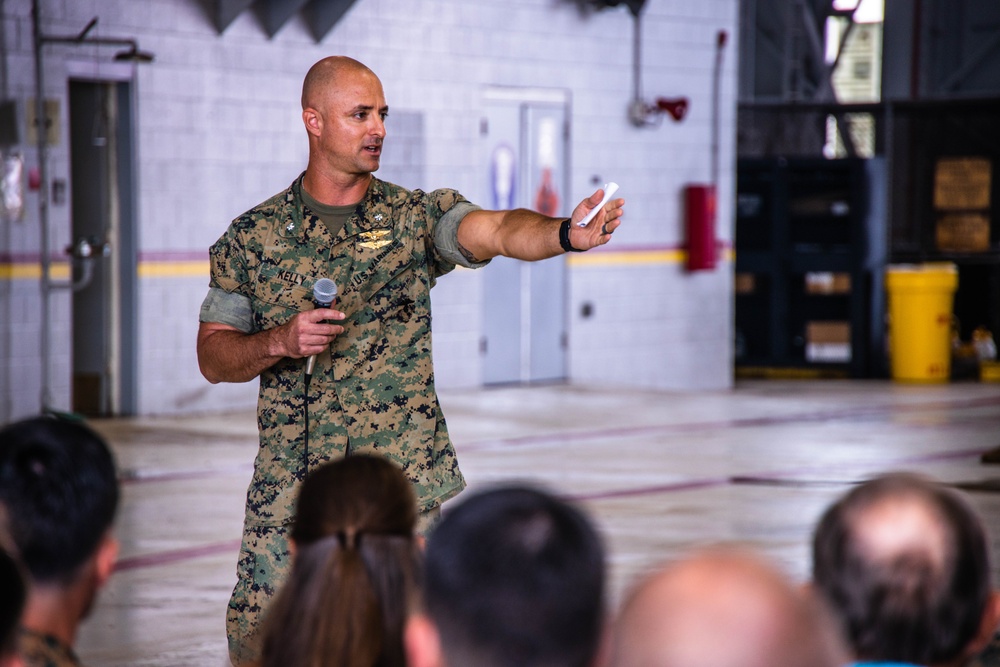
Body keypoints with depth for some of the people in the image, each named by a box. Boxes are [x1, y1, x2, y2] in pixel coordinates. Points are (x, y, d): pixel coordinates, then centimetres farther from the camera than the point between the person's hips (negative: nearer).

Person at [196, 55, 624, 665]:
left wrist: (568, 232, -38)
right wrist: (280, 342, -13)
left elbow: (500, 230, -17)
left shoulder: (417, 216, 2)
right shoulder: (253, 236, 5)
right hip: (288, 494, 1)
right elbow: (213, 358, 6)